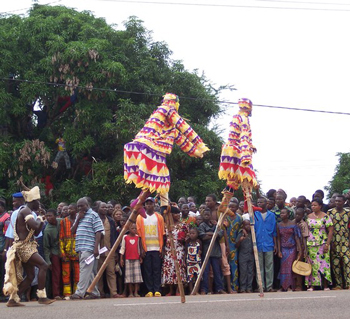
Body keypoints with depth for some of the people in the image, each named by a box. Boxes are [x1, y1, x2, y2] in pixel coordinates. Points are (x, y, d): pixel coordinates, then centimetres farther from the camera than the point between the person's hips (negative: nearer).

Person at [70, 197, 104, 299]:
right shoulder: (79, 216, 22)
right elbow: (73, 231, 17)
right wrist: (78, 219, 4)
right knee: (90, 272, 9)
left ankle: (80, 292, -17)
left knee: (85, 269, -12)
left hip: (89, 248, -8)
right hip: (81, 248, 8)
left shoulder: (93, 215, -1)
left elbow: (98, 232, -8)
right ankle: (94, 292, 12)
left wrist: (96, 247, -16)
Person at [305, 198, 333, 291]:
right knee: (312, 264, 1)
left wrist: (327, 244, -12)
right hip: (311, 244, 3)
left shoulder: (325, 217, -3)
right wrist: (305, 244, 5)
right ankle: (311, 285, 2)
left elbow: (331, 231, -5)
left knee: (323, 264, -4)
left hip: (322, 244, -3)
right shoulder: (309, 217, 10)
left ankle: (325, 285, 1)